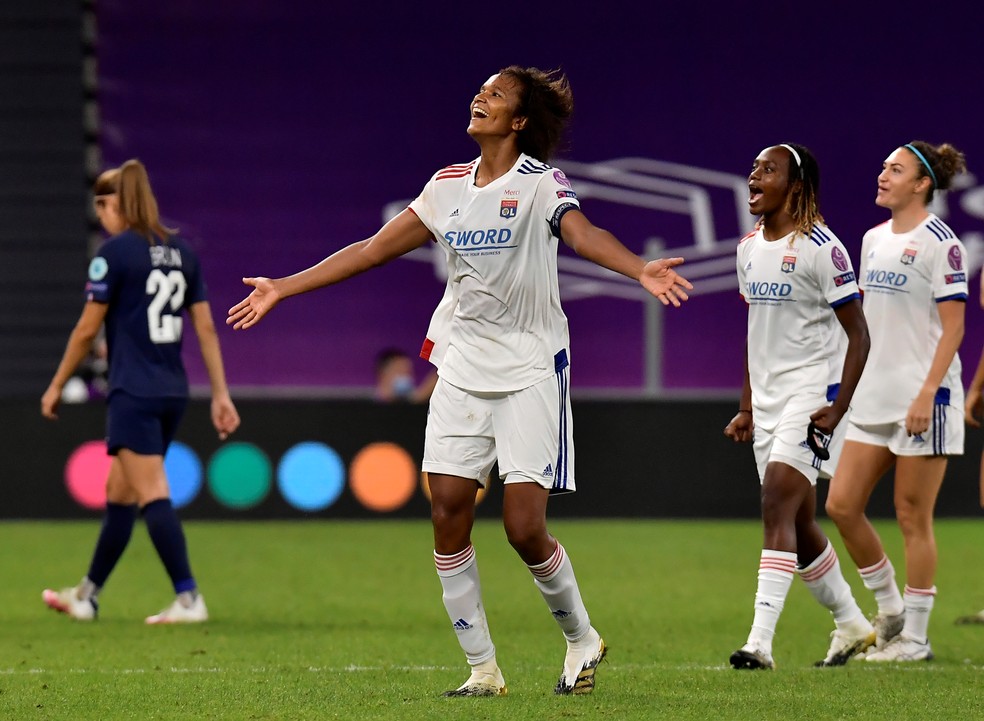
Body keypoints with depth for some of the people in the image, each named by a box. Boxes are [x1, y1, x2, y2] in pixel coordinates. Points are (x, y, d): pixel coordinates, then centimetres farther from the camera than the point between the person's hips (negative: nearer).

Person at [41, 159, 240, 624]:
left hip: (133, 393, -8)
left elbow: (87, 329, -6)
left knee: (152, 495, -8)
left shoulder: (114, 252, -9)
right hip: (173, 393, 8)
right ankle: (87, 595, 26)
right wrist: (221, 394, 11)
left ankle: (188, 599, -15)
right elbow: (206, 328, 9)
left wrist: (56, 387, 4)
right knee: (119, 493, 17)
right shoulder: (181, 252, 11)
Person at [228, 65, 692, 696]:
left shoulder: (541, 183, -7)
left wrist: (641, 270, -48)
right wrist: (282, 288, 16)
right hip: (463, 370, 5)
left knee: (524, 527, -11)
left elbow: (584, 233, -27)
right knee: (448, 518, -4)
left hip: (530, 372, -5)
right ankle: (483, 668, 7)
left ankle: (582, 639, 15)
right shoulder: (449, 185, 9)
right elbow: (373, 250, 15)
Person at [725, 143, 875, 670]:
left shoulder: (820, 247, -12)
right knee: (798, 525, 12)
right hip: (767, 400, 8)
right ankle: (851, 623, 30)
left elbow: (858, 333, -12)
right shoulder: (749, 247, 11)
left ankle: (761, 640, -26)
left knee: (777, 504, -20)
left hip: (812, 393, -8)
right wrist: (746, 408, 16)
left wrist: (838, 409, -19)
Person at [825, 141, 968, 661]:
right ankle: (889, 609, 19)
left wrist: (927, 393, -19)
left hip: (922, 398, -8)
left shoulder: (939, 243, -9)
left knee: (913, 516, -3)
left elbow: (953, 326, -12)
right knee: (841, 504, 2)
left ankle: (915, 636, 6)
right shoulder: (873, 240, 13)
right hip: (874, 397, 8)